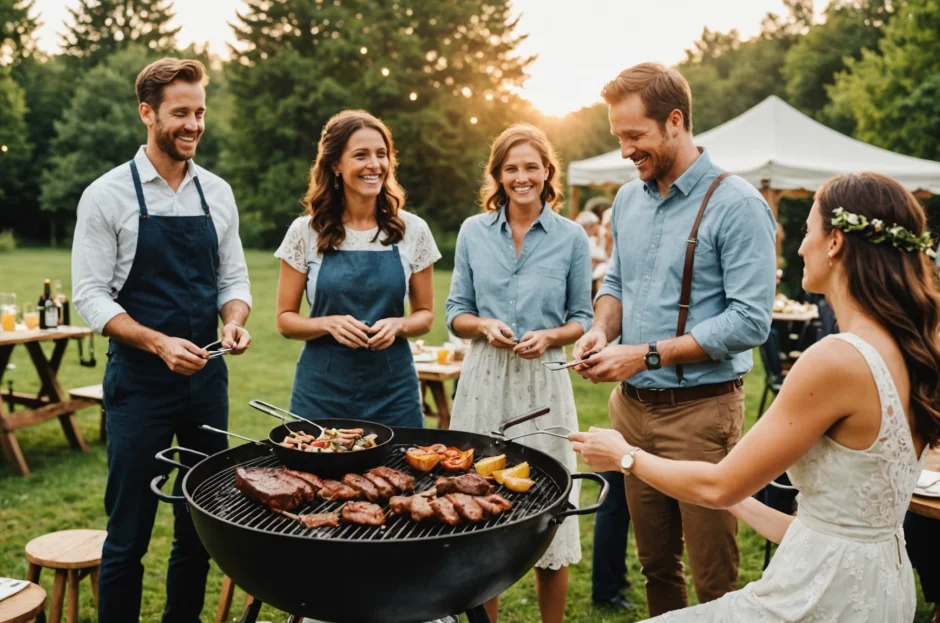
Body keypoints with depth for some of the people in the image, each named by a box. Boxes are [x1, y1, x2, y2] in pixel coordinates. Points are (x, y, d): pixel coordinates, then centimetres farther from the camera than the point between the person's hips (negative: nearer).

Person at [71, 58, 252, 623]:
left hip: (207, 378, 4)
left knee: (200, 525, 13)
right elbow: (91, 295, -8)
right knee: (128, 532, 3)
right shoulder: (108, 195, -6)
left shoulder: (218, 193, 7)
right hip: (140, 380, -4)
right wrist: (160, 343, -21)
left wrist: (234, 321, -10)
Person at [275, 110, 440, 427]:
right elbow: (285, 319, 2)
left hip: (393, 389, 1)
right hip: (323, 389, 0)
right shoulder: (305, 232, -2)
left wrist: (397, 325, -14)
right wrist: (329, 323, -17)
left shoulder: (413, 230, 0)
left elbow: (425, 314, 7)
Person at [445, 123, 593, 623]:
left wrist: (549, 337, -12)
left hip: (543, 381, -1)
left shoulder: (571, 237, 1)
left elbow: (582, 319, 7)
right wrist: (484, 326, -11)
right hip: (484, 379, 2)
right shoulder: (473, 231, 5)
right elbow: (455, 313, 9)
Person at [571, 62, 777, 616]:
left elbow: (750, 321, -18)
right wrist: (602, 329, -1)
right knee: (655, 564, 18)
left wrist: (646, 354, -19)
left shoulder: (735, 205, -13)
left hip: (700, 410, -6)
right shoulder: (628, 199, 9)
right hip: (632, 405, 6)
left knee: (714, 579, 4)